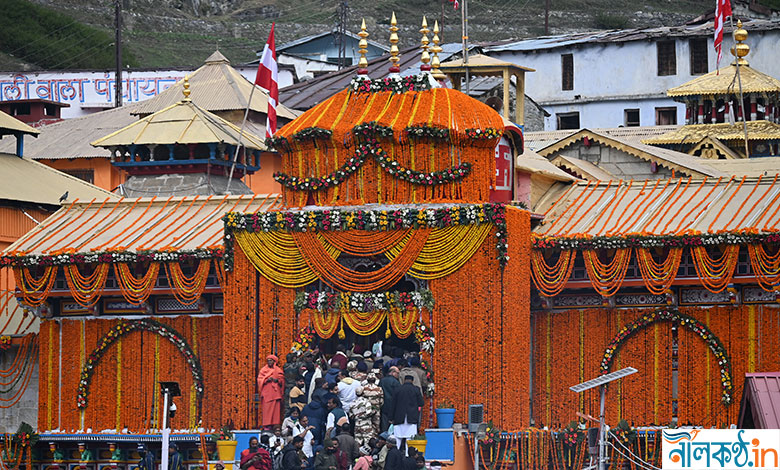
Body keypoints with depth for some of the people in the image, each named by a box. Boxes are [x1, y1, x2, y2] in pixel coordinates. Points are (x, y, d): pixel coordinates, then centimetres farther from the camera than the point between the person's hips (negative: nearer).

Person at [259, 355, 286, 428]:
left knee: (276, 408, -6)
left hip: (275, 391, 1)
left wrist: (277, 380, -11)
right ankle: (267, 425, -11)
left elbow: (282, 380, 9)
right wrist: (266, 380, -13)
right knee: (267, 408, -9)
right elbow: (259, 380, 4)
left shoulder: (278, 370, 13)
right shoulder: (263, 370, 11)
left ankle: (276, 424, -7)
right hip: (267, 392, -1)